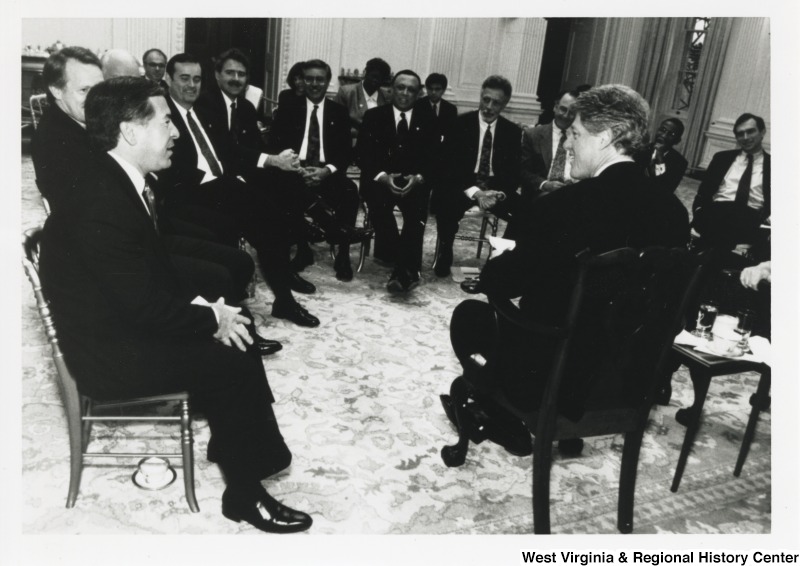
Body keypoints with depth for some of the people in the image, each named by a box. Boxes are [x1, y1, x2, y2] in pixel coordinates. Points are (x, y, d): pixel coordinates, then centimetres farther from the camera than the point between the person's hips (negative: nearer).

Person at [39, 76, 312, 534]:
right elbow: (143, 305, -27)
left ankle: (233, 442, 19)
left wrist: (205, 309, -4)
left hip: (127, 323, 10)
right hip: (110, 354, -10)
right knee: (233, 358, -15)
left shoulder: (122, 184, 3)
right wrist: (211, 318, -14)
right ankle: (244, 495, 1)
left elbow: (156, 272, 9)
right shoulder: (103, 204, -27)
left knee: (239, 327, 8)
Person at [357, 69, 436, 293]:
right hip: (380, 180, 0)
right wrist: (382, 176, -18)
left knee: (418, 207, -32)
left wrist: (418, 178, -18)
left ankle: (401, 271, -35)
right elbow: (363, 154, 0)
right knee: (378, 202, -34)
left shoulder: (427, 122, 12)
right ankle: (406, 270, -33)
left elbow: (433, 159, 3)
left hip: (414, 182, 1)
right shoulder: (373, 116, 9)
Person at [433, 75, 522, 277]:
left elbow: (515, 171, 3)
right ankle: (444, 255, -11)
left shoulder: (513, 131, 5)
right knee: (446, 205, -34)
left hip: (497, 188, 3)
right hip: (464, 185, -2)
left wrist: (499, 193, -19)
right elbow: (452, 164, -9)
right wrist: (474, 192, -23)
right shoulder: (460, 123, -2)